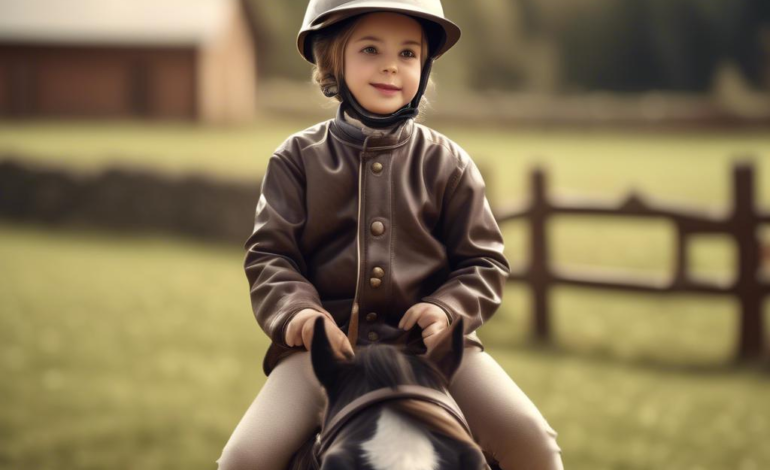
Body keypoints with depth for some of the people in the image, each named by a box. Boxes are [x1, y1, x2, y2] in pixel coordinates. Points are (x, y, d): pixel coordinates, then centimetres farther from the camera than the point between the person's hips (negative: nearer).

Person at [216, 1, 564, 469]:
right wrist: (296, 312, -18)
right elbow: (269, 255, 3)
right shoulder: (298, 159, 7)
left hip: (430, 340, 1)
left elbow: (484, 262, 9)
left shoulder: (447, 163, 9)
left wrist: (448, 309, -12)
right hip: (326, 343, 0)